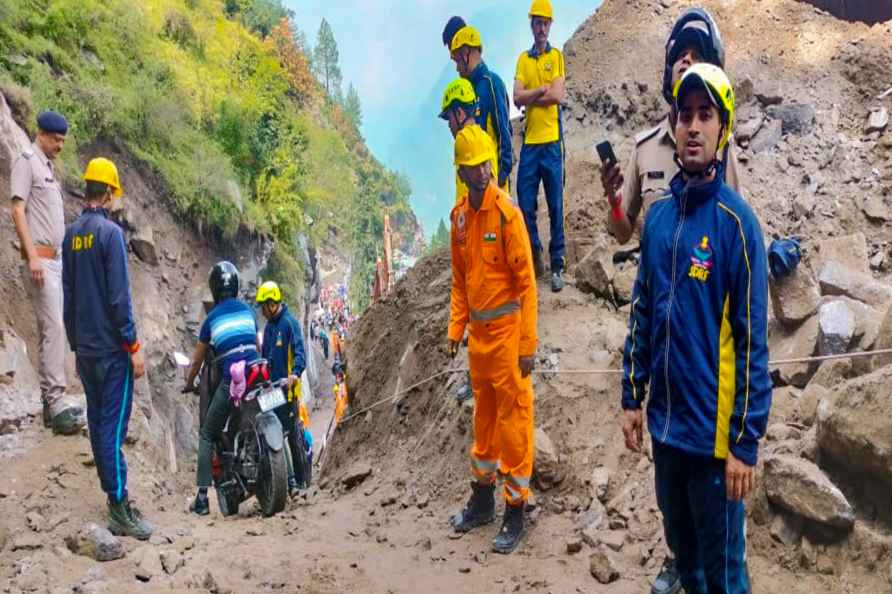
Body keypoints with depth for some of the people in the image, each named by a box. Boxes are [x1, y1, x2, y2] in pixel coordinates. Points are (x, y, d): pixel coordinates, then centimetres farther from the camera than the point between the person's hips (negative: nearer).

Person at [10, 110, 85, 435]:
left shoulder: (49, 166, 19)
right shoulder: (27, 162, -6)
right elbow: (18, 211, -14)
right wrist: (33, 257, -22)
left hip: (56, 259, 9)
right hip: (39, 259, -9)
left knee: (52, 329, 9)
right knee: (53, 328, -13)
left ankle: (52, 401, 14)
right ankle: (55, 400, -13)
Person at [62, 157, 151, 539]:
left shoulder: (71, 235, 8)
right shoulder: (110, 232, -13)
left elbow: (68, 296, 13)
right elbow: (119, 297, -16)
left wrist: (75, 343, 20)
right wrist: (134, 346, -11)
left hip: (85, 349, 7)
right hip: (112, 349, -7)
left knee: (97, 422, 12)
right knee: (114, 427, -6)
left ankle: (114, 494, 22)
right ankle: (119, 510, -3)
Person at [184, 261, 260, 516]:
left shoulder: (211, 318, 6)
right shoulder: (247, 310, 15)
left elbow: (197, 361, 14)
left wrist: (188, 384, 31)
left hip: (230, 382, -4)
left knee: (207, 435, 6)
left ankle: (202, 496, -1)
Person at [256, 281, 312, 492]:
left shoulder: (290, 322, -7)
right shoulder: (269, 326, 19)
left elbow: (299, 351, -17)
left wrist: (296, 373, -32)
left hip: (288, 387, -8)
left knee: (293, 434, -6)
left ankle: (300, 479, 1)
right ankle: (286, 475, 14)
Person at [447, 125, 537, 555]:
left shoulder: (507, 213, -13)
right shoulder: (460, 215, 7)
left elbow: (526, 281, -14)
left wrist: (527, 345, -15)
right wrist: (455, 328, 10)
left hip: (506, 328, -7)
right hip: (478, 329, 7)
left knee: (512, 418, 1)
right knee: (483, 415, 17)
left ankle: (515, 511, 12)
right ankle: (482, 499, 32)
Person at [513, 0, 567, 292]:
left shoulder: (557, 56, 5)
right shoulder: (523, 59, 10)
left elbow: (558, 95, -9)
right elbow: (517, 97, -3)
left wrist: (530, 96, -6)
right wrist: (543, 88, -11)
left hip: (552, 142, -2)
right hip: (529, 142, 2)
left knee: (555, 207, 1)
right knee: (526, 206, 2)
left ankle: (557, 266, 8)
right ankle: (534, 256, 20)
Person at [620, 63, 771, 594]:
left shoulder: (736, 220, -13)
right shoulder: (658, 215, 4)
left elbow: (753, 340, -14)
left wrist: (746, 442, -14)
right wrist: (633, 396, 10)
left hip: (714, 434, -5)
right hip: (665, 428, 6)